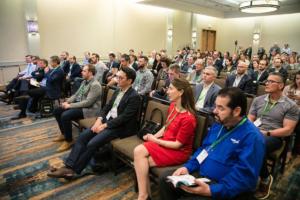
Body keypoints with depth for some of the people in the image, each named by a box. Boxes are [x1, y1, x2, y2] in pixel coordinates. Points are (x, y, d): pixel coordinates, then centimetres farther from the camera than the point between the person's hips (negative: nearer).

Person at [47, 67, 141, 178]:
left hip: (119, 127, -8)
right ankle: (69, 166, -7)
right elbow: (107, 107, 14)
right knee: (82, 136, -8)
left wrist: (104, 125, -18)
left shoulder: (134, 96, -14)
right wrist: (99, 119, -4)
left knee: (92, 143, -21)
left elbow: (124, 117, -20)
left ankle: (74, 169, -4)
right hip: (107, 120, 8)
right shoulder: (118, 91, 12)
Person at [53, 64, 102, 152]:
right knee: (57, 111, 6)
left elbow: (88, 102, -24)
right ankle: (64, 134, 21)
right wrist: (67, 101, -1)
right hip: (78, 104, 10)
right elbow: (76, 94, 18)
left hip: (89, 109, -10)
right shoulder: (84, 82, 12)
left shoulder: (95, 85, -18)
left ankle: (69, 140, -8)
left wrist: (70, 105, -21)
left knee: (65, 115, -28)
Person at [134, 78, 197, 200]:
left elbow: (177, 145, -19)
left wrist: (155, 140, -11)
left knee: (140, 161, -17)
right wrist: (153, 136, -1)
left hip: (178, 152, -7)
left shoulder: (188, 118, -25)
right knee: (138, 151, -15)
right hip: (165, 143, 8)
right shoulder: (172, 106, 1)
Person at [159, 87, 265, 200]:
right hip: (200, 176, 8)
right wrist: (188, 167, 2)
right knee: (165, 179, 4)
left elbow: (245, 177, -24)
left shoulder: (252, 137, -19)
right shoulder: (218, 124, 7)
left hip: (220, 189, -7)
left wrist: (211, 191, -30)